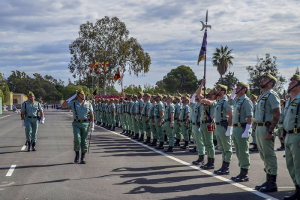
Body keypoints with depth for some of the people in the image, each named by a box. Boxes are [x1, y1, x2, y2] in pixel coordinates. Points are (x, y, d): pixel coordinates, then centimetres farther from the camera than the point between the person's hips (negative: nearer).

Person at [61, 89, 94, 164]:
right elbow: (63, 106, -6)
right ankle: (77, 154, 11)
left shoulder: (88, 104, 6)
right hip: (76, 124, -1)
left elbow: (91, 115, 6)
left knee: (84, 141, 3)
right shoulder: (73, 104, 3)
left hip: (86, 124, 1)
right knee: (77, 140, -13)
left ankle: (83, 158, 11)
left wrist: (92, 125, 1)